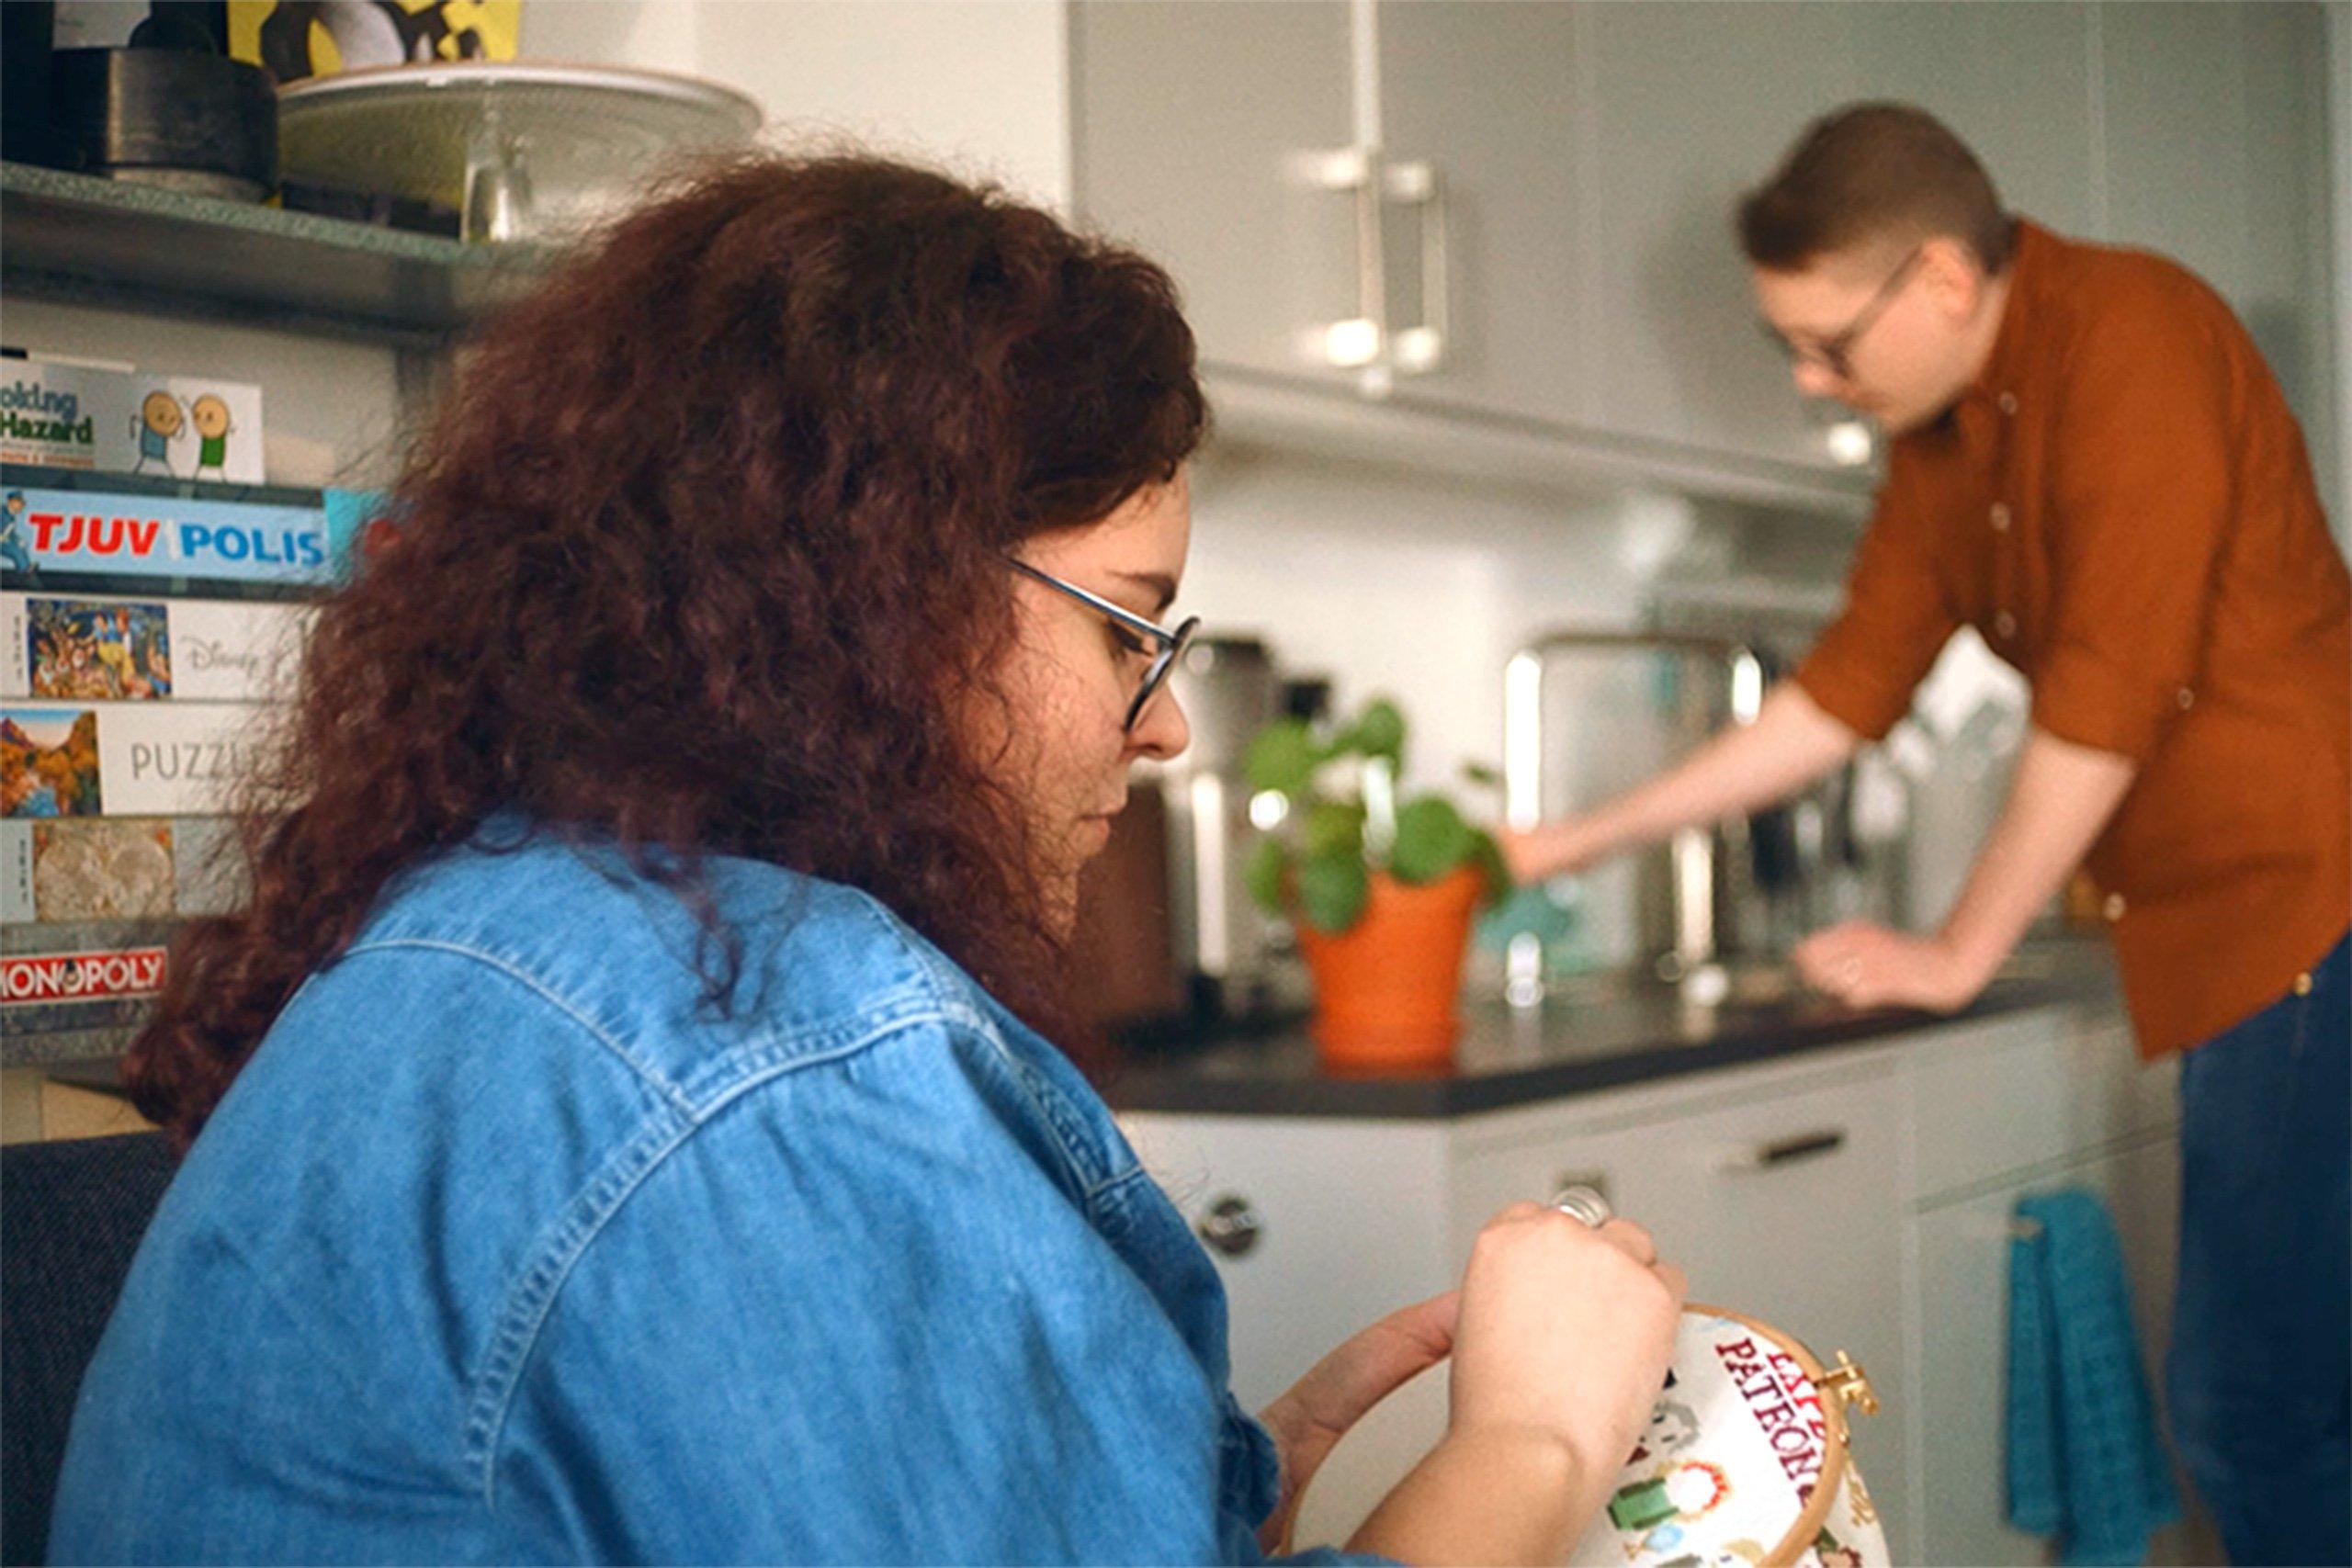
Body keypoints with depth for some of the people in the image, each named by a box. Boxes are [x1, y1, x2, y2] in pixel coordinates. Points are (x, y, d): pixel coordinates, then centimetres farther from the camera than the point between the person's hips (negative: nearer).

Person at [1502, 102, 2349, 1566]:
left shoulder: (2129, 338, -14)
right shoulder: (1944, 432, 12)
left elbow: (2109, 698, -17)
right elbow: (1850, 686, 18)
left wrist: (1961, 952, -7)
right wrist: (1585, 839, 17)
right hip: (2223, 937, 8)